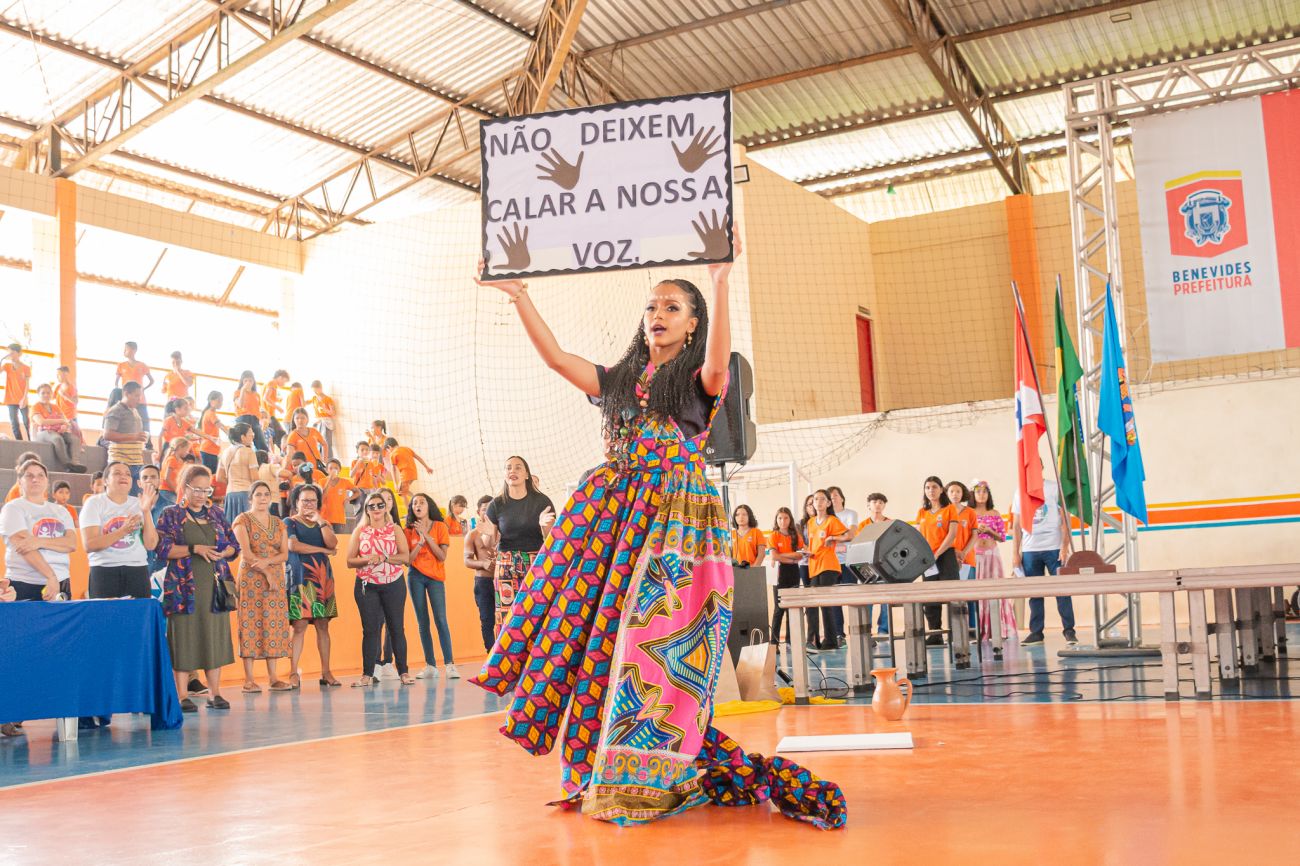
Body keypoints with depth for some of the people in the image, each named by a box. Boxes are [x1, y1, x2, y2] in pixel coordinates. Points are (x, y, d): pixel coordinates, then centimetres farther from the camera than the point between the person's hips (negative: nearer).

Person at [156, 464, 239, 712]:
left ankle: (214, 693, 10)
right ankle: (182, 696, 2)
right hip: (184, 587, -4)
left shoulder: (216, 514, 15)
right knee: (184, 637, -4)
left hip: (214, 586, 4)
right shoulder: (171, 515, 3)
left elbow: (234, 545, 15)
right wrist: (194, 549, -16)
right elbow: (162, 549, -7)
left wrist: (221, 553, -6)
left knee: (215, 636, 4)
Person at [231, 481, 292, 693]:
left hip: (276, 578, 5)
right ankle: (249, 679, -5)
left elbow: (285, 554, 5)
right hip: (251, 579, -5)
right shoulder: (242, 521, 1)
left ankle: (272, 677, 4)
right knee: (251, 623, -7)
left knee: (274, 624, 2)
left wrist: (266, 561, -14)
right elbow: (246, 553, -10)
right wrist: (266, 573, -13)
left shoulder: (279, 523, 15)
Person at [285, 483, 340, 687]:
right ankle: (294, 674, -9)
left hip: (323, 577, 4)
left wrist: (320, 521, -6)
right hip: (300, 578, -4)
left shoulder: (323, 523, 17)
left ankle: (326, 672, 5)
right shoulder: (289, 523, 5)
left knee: (323, 626, 3)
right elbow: (293, 545, -12)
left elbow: (333, 543, 0)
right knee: (300, 625, -11)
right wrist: (323, 550, -6)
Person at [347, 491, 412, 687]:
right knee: (369, 629, 1)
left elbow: (405, 556, -5)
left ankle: (403, 672, 6)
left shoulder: (394, 529, 5)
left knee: (396, 627, 2)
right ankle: (367, 674, 3)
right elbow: (350, 561, 3)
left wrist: (385, 558, -19)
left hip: (393, 584, 0)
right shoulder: (360, 531, 7)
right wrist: (367, 560, -15)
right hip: (366, 586, 1)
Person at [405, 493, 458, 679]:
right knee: (422, 622, 1)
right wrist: (420, 541, -13)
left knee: (440, 619, -12)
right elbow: (408, 559, 0)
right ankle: (430, 666, 4)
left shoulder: (440, 526, 1)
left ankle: (450, 664, -13)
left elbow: (442, 556, -6)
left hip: (435, 576, -2)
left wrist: (426, 536, -11)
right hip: (416, 577, 2)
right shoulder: (409, 531, 6)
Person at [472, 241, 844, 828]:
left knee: (655, 633, -10)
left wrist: (720, 283, -30)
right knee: (589, 624, -3)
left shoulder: (698, 379, 6)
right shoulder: (620, 379, 20)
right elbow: (555, 357, 9)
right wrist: (519, 296, 0)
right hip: (611, 515, 5)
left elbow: (717, 362, -18)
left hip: (676, 518, -5)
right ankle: (598, 769, 5)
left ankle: (650, 777, -4)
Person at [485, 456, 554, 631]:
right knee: (507, 616, -8)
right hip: (506, 568, 1)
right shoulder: (497, 504, 6)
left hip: (536, 565, -1)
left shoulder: (541, 501, 1)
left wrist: (544, 525, -18)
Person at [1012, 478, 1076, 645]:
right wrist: (1015, 553, 7)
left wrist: (1065, 547, -10)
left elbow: (1065, 519, -1)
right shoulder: (1020, 493, 12)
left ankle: (1069, 631, 1)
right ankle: (1036, 632, 8)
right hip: (1029, 550, 3)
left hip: (1054, 548, -3)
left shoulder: (1054, 488, 2)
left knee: (1062, 590, -4)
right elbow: (1016, 526, 14)